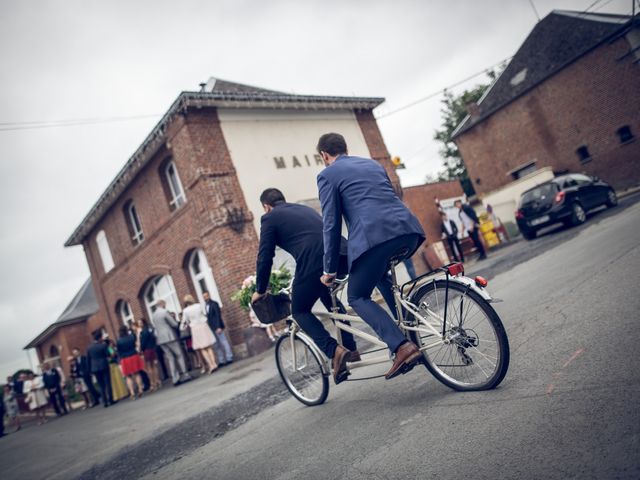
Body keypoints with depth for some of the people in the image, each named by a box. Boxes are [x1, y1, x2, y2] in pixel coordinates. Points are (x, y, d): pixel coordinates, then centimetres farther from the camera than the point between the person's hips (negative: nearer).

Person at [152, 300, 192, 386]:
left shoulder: (153, 316, 12)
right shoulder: (164, 312, -10)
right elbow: (174, 324, -8)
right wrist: (176, 321, 14)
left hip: (160, 340, 7)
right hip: (170, 337, -7)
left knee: (170, 358, 7)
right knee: (179, 355, 3)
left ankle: (175, 378, 3)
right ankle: (184, 375, 1)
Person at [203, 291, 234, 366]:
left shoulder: (214, 304, -4)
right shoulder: (205, 306, 15)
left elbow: (218, 315, -10)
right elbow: (208, 317, 11)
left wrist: (219, 327, -18)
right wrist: (209, 328, 3)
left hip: (218, 327, -6)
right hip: (211, 329, 6)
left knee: (224, 342, -3)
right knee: (216, 346, 5)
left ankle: (229, 358, 1)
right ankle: (221, 361, 7)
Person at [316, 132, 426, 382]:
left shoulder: (328, 175, 11)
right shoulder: (373, 163, 29)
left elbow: (331, 224, 6)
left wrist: (330, 269, 12)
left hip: (375, 236, -7)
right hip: (409, 229, 7)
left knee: (357, 297, 6)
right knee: (381, 274, 32)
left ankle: (403, 347, -10)